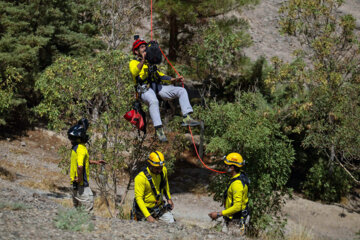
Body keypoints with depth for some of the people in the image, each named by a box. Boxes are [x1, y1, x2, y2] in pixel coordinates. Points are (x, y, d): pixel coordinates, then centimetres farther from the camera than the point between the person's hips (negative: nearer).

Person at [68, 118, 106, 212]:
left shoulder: (75, 147, 11)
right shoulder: (81, 148, -21)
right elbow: (80, 166, -35)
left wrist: (95, 162, 27)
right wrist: (80, 178, -23)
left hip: (75, 182, 10)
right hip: (81, 183, -10)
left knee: (78, 206, 16)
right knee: (88, 204, -8)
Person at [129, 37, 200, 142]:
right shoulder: (133, 63, 9)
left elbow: (160, 76, 30)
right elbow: (134, 72, -15)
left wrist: (174, 79, 17)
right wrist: (143, 60, -29)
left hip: (157, 87, 7)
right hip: (145, 89, -7)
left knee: (182, 91, -8)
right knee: (153, 101, -40)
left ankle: (186, 118, -21)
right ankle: (159, 129, -41)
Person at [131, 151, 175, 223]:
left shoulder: (163, 170, -9)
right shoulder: (141, 178, -28)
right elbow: (139, 198, -27)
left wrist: (169, 198, 22)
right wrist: (148, 216, -32)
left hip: (159, 206, 5)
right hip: (145, 208, -5)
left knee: (171, 223, -3)